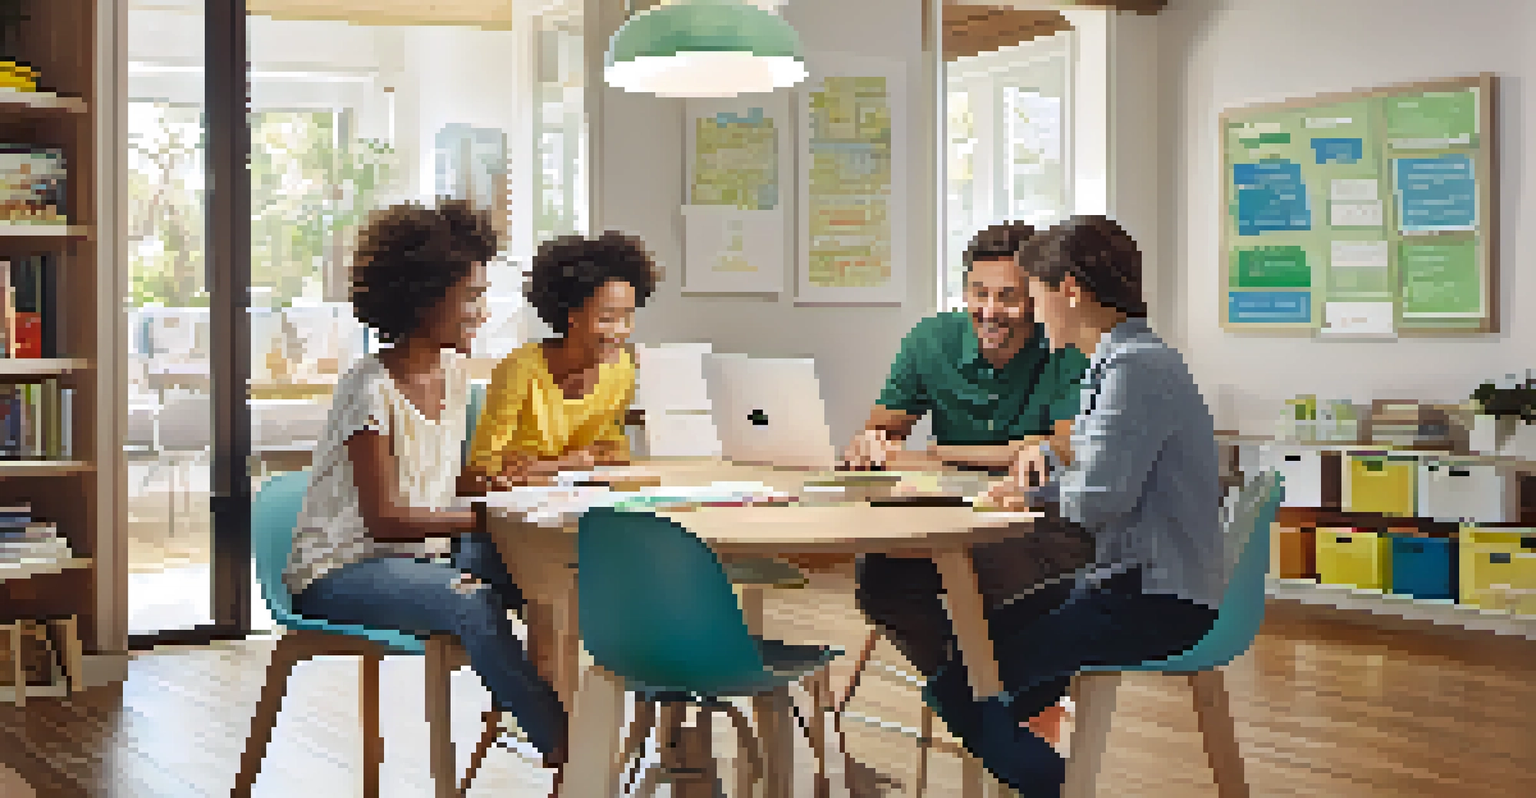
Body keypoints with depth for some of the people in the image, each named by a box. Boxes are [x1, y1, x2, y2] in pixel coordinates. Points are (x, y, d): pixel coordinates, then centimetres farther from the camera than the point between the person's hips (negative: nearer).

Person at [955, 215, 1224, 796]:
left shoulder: (1135, 367, -17)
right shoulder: (1124, 360, 16)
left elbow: (1096, 499, -25)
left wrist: (1030, 494, -6)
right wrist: (1050, 455, 9)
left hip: (1157, 604, -11)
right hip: (1136, 585, 11)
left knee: (957, 684, -19)